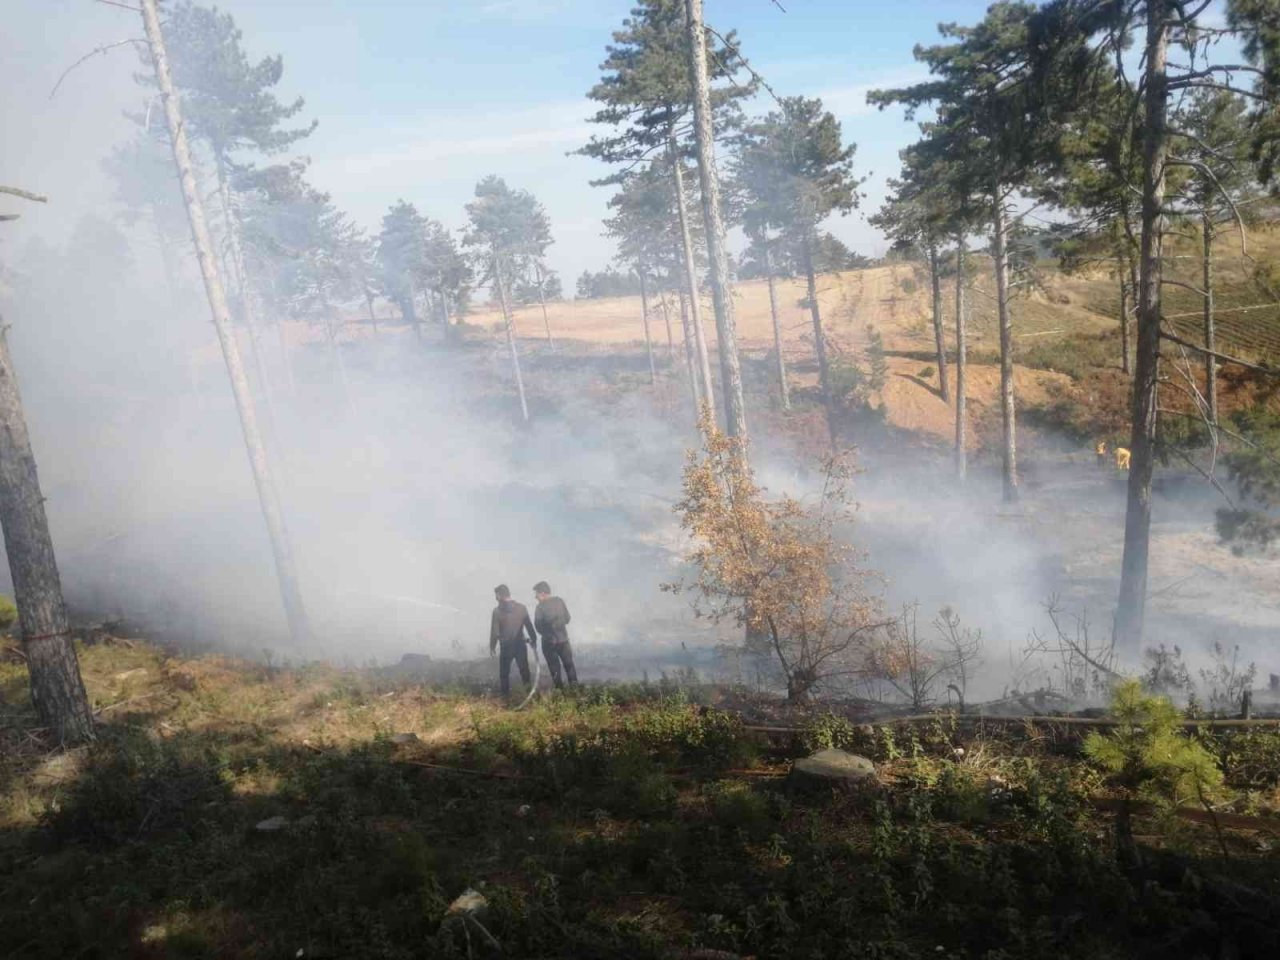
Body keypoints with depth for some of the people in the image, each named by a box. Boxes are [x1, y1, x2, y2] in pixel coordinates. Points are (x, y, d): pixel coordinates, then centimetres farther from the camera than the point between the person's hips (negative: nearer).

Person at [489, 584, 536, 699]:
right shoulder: (522, 608, -2)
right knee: (524, 670, 13)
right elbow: (529, 626, 4)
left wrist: (492, 646, 3)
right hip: (520, 644, 2)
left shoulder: (497, 611, -10)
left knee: (504, 672, 11)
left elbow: (494, 631, -8)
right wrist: (533, 640, 16)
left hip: (506, 646, -2)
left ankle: (506, 695, 12)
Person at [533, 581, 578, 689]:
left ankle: (559, 687, 12)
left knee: (554, 666, 10)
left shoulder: (541, 606, -16)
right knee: (568, 663, 14)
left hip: (549, 641, -3)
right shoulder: (560, 601, -3)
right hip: (563, 638, 3)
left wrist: (545, 633, 9)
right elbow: (567, 618, 3)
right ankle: (574, 686, 14)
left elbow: (538, 624, -10)